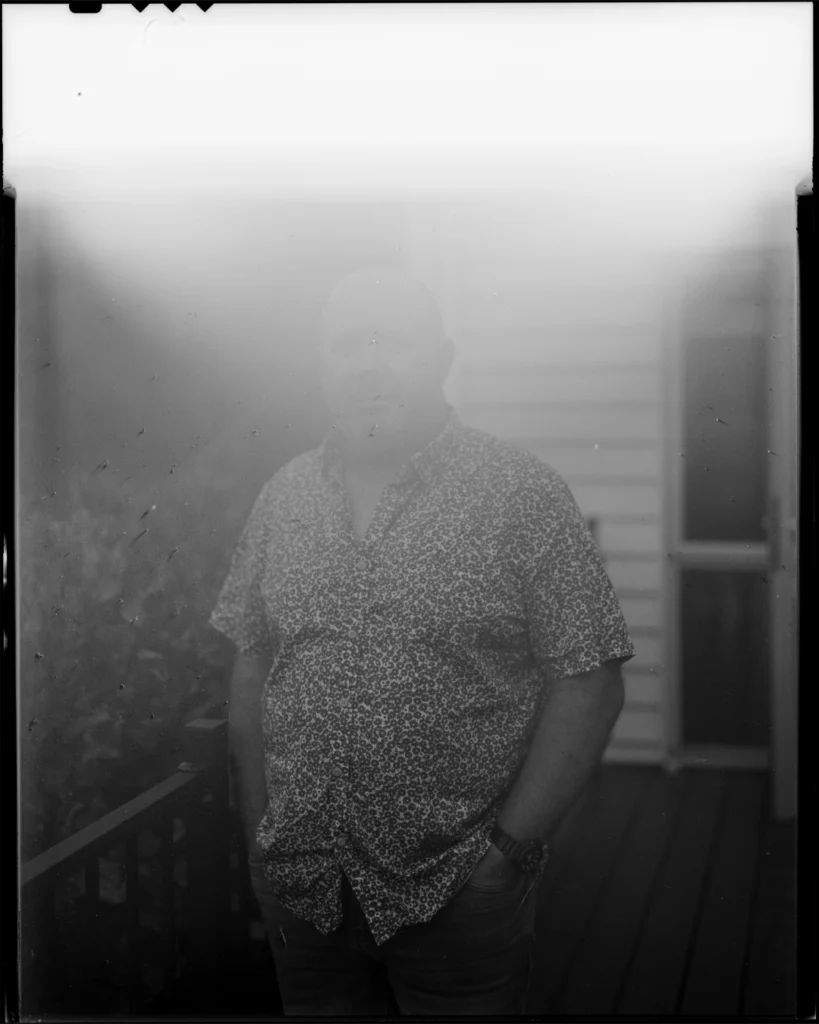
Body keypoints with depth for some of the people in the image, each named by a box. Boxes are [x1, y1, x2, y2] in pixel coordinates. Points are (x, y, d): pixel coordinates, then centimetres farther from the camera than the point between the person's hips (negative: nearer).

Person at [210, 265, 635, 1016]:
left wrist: (510, 846, -13)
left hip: (458, 892, -3)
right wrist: (258, 834, 3)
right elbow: (250, 671, 8)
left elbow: (588, 686, -10)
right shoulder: (284, 497, 4)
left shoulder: (523, 493, -8)